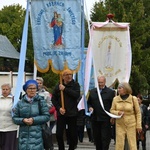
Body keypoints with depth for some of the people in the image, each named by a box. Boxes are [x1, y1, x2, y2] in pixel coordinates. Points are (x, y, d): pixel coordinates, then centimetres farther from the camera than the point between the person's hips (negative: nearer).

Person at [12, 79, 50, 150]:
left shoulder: (41, 101, 2)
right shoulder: (20, 103, 8)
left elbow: (46, 116, -2)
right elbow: (15, 118, 9)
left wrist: (34, 119, -12)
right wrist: (23, 120, -10)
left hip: (37, 133, -2)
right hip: (24, 134, 2)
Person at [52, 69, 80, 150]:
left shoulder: (75, 85, 2)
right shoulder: (58, 86, 5)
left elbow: (77, 95, -14)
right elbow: (53, 99, 7)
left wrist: (65, 89, -16)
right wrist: (59, 108, -6)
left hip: (72, 114, -1)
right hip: (61, 114, 1)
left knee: (73, 135, 1)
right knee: (59, 134, -2)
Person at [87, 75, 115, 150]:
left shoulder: (111, 92, 0)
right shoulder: (92, 91, 12)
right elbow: (88, 102, 20)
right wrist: (90, 107, -2)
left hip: (105, 119, -4)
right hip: (95, 119, 4)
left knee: (105, 138, -4)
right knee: (96, 138, 10)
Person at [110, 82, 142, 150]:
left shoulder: (133, 99, -4)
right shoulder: (115, 99, 1)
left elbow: (138, 112, 1)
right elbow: (112, 110, 10)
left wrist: (139, 125, -3)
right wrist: (118, 112, -11)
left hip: (131, 125, -2)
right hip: (120, 125, 2)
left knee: (132, 145, -2)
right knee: (119, 144, 0)